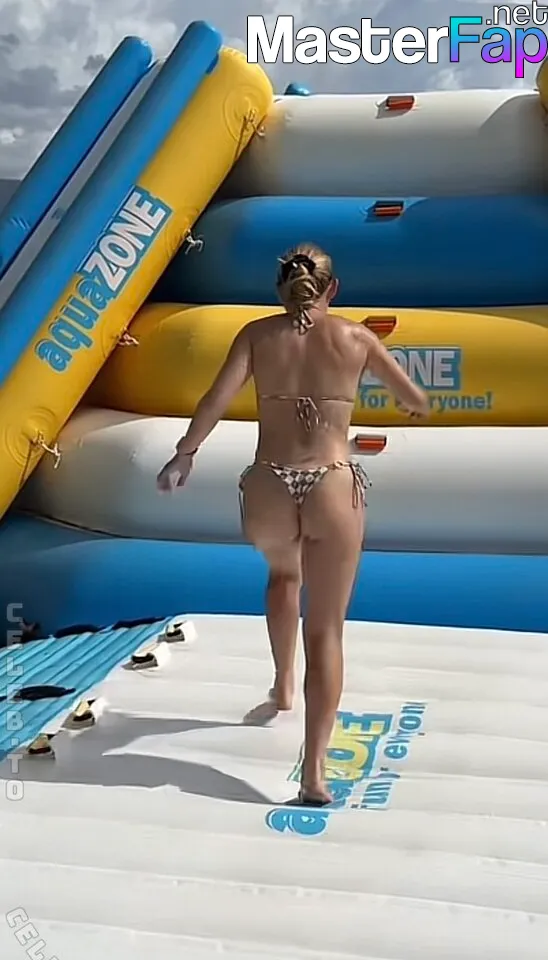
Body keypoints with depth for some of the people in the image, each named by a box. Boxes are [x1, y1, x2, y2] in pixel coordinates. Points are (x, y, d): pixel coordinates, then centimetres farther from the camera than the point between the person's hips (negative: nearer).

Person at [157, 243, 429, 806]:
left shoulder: (258, 334, 7)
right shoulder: (356, 337, 7)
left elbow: (216, 400, -5)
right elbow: (418, 404, 15)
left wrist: (184, 454, 9)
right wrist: (411, 405, 38)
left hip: (268, 487, 2)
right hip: (334, 488, -1)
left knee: (284, 572, 36)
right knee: (326, 629, 5)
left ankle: (282, 687, 44)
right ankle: (314, 770, -1)